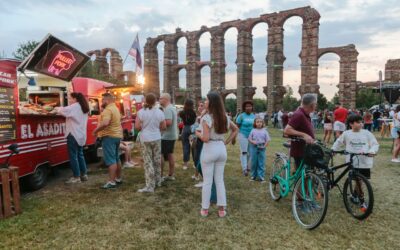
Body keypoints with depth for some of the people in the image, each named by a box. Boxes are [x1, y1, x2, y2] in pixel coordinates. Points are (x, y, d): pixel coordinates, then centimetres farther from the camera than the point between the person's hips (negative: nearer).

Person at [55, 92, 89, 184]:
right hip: (81, 134, 9)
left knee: (73, 156, -3)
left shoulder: (74, 107, -11)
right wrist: (61, 109, 17)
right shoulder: (83, 107, 15)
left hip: (74, 134, -9)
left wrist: (57, 109, 7)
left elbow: (62, 111, -14)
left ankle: (76, 177, 1)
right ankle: (84, 174, 21)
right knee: (80, 155, 16)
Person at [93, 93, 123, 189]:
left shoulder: (108, 110, -17)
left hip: (109, 136, -10)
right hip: (117, 135, 10)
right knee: (116, 158, 15)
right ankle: (118, 178, 23)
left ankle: (111, 182, -7)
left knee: (110, 160, -8)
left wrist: (96, 130, -18)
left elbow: (105, 123, -31)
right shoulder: (115, 108, 16)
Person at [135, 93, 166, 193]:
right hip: (156, 138, 3)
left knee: (148, 162, 0)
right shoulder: (160, 112, -2)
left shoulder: (141, 112, -7)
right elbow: (163, 127, 3)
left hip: (145, 139, -2)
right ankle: (158, 181, 29)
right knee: (157, 160, 15)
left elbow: (137, 127, -8)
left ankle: (150, 186, 1)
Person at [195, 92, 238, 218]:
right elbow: (235, 130, 18)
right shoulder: (224, 117, 6)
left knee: (207, 181, 6)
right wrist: (226, 141, 14)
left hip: (210, 150, -6)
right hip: (222, 149, 6)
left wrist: (198, 133, -1)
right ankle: (222, 209, 19)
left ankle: (205, 209, 18)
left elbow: (205, 138, -20)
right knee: (219, 180, 14)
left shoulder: (206, 118, -15)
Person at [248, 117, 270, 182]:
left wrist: (264, 146, -10)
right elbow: (249, 139, 4)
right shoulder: (253, 131, 1)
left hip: (261, 148, 0)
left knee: (261, 163, 2)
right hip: (254, 147, 0)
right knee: (254, 162, 8)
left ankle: (261, 177, 10)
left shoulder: (264, 131, 1)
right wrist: (252, 141, -15)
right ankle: (253, 176, 22)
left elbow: (267, 140, 3)